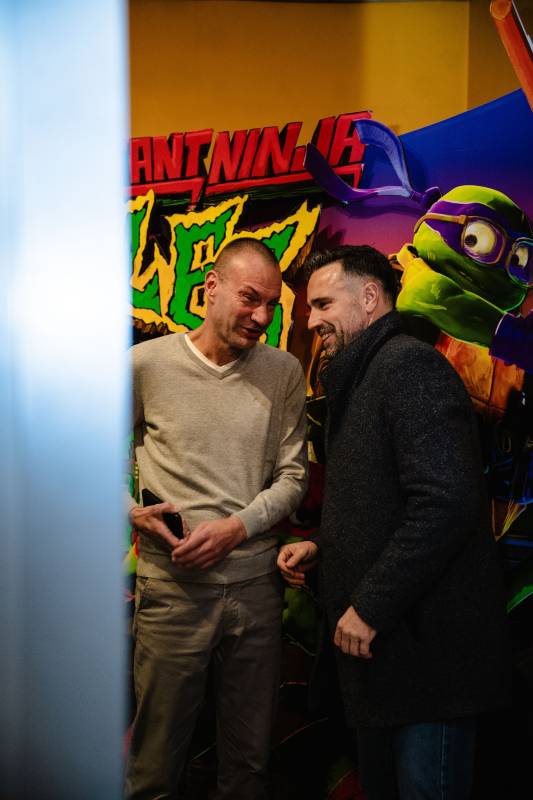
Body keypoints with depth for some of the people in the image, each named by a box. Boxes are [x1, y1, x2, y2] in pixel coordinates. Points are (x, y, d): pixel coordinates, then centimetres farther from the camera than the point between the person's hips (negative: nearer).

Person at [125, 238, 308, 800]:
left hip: (257, 584, 2)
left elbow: (292, 476, 2)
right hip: (172, 586, -2)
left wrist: (236, 528, -12)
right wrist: (133, 511, -9)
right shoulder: (146, 364, -5)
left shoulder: (284, 373, 1)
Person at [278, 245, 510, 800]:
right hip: (383, 642, 10)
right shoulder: (361, 378, 17)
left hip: (427, 645, -10)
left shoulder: (409, 365, -15)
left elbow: (445, 502, -27)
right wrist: (321, 546, 10)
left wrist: (370, 607, -21)